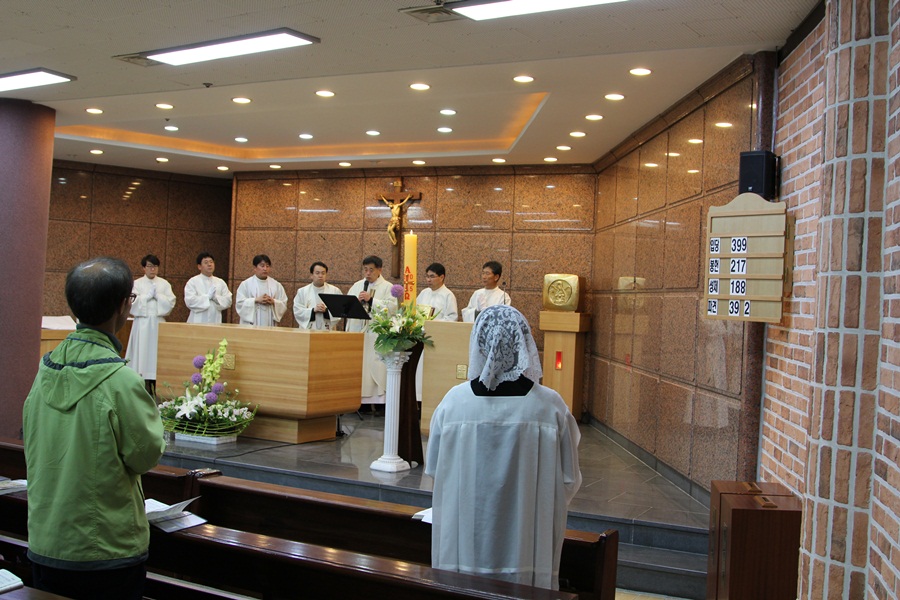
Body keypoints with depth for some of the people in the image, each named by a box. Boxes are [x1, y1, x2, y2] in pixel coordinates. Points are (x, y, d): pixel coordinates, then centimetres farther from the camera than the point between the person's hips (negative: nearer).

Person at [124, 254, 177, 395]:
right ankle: (143, 384, -1)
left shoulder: (164, 284, 9)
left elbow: (171, 302, 0)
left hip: (159, 323, 1)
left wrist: (157, 295, -9)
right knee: (142, 351, -4)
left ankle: (156, 386, 1)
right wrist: (148, 295, -9)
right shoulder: (137, 283, 5)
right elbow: (133, 302, -6)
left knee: (157, 351, -2)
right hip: (142, 323, -1)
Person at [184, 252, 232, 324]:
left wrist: (215, 297, -12)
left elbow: (228, 301, 4)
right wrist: (208, 296, -11)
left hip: (215, 321, 3)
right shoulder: (192, 282, 2)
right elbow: (190, 301, -11)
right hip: (198, 322, -3)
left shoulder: (221, 283, 12)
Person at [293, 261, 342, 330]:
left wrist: (326, 310, -17)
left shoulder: (335, 291, 5)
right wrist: (313, 310, -12)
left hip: (328, 331, 0)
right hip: (308, 331, 1)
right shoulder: (302, 291, 8)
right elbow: (297, 311, 1)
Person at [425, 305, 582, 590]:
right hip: (526, 548, 0)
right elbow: (570, 480, -4)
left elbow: (433, 469, 2)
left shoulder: (453, 401, -11)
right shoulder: (551, 406, -13)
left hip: (463, 544, 1)